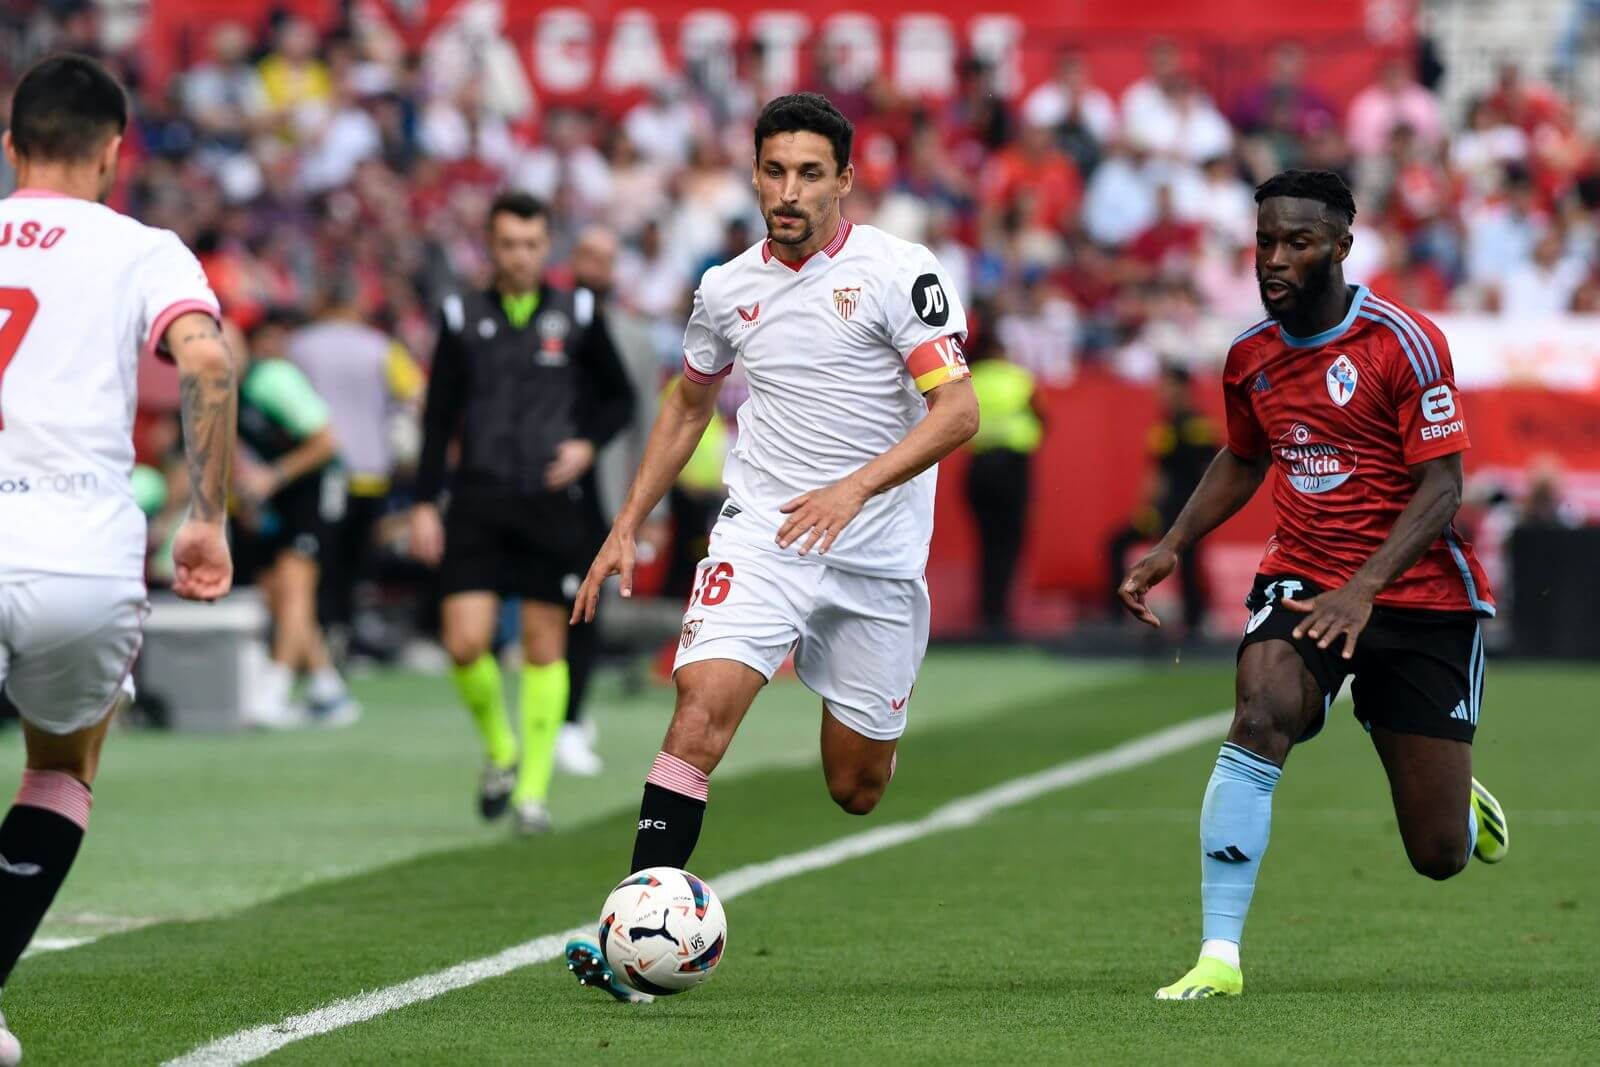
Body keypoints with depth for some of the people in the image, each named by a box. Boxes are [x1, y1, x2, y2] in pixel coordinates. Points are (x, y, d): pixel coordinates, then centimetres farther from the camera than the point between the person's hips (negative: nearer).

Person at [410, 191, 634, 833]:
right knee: (465, 642, -10)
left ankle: (533, 788, 11)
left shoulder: (575, 318, 4)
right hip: (478, 503, 0)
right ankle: (499, 752, 16)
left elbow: (619, 397, 13)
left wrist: (589, 444, -6)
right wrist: (425, 504, 3)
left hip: (552, 506, 0)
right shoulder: (463, 318, 6)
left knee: (545, 647, 1)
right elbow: (439, 415, 9)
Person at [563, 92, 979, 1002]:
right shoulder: (729, 289, 6)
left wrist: (855, 488, -29)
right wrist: (627, 528, 16)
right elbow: (688, 406, 23)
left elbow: (958, 410, -16)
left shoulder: (901, 272, -8)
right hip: (759, 540, 2)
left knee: (857, 790, 6)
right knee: (703, 704, -23)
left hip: (878, 559, -2)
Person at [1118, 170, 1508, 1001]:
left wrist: (1364, 590, -29)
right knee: (1259, 719, -31)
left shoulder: (1404, 343, -14)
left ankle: (1460, 801, 43)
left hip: (1422, 597, -3)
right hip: (1302, 581, 3)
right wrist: (1172, 546, 7)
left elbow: (1441, 486, -17)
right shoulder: (1251, 358, 4)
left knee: (1439, 856, 2)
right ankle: (1219, 956, -30)